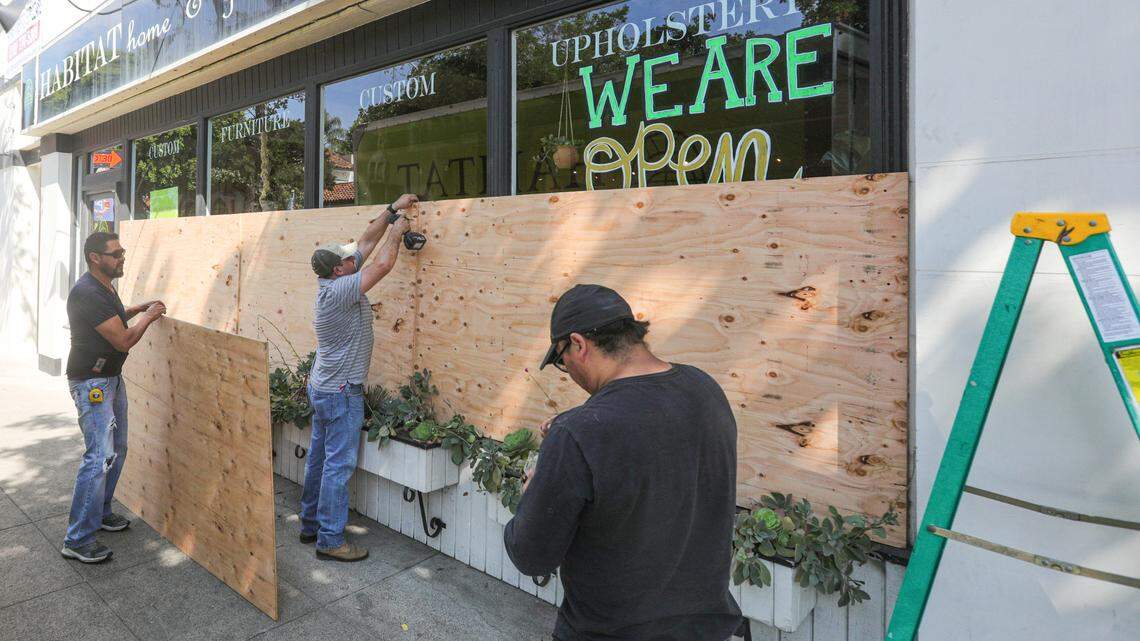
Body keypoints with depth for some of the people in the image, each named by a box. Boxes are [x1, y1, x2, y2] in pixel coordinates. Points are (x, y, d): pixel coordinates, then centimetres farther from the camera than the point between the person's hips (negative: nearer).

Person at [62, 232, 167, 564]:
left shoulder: (105, 287, 9)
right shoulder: (87, 293, -23)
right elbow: (124, 340, -22)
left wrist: (138, 309, 17)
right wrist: (148, 316, -7)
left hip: (112, 377, 10)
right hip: (91, 382, -10)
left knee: (116, 449, 16)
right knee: (99, 456, -11)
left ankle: (101, 511, 31)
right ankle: (77, 539, -2)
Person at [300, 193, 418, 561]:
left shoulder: (332, 282, 4)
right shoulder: (340, 290, -23)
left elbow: (366, 242, 10)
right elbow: (383, 264, -25)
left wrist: (392, 211, 8)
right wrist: (396, 232, -8)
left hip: (323, 387, 10)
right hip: (341, 393, -10)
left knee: (320, 458, 17)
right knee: (339, 465, -2)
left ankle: (311, 524, 29)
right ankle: (330, 540, 6)